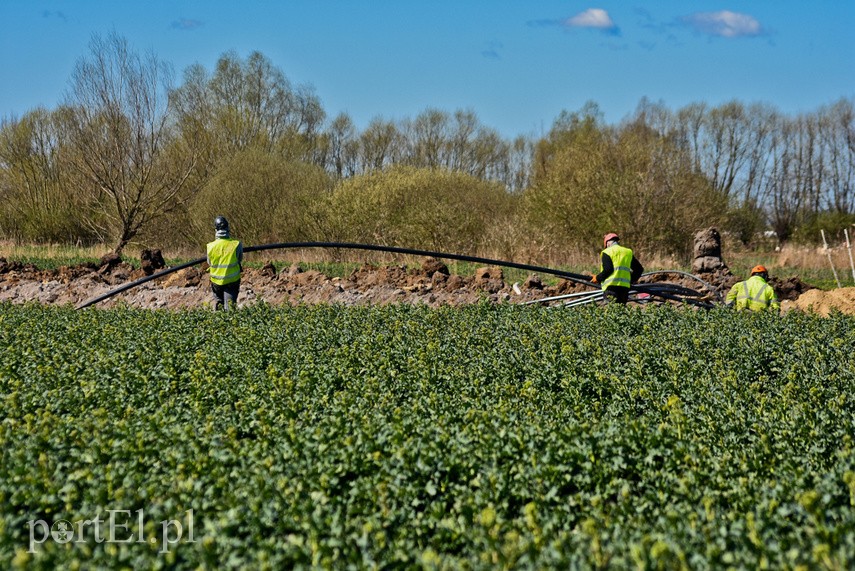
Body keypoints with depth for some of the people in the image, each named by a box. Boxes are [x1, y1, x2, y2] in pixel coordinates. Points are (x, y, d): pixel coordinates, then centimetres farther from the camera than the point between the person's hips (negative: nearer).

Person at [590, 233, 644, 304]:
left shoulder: (607, 252, 2)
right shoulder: (628, 252, 19)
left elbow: (607, 270, -11)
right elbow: (639, 269, 19)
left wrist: (598, 278, 3)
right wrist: (631, 280, 27)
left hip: (611, 286, -5)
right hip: (625, 287, 6)